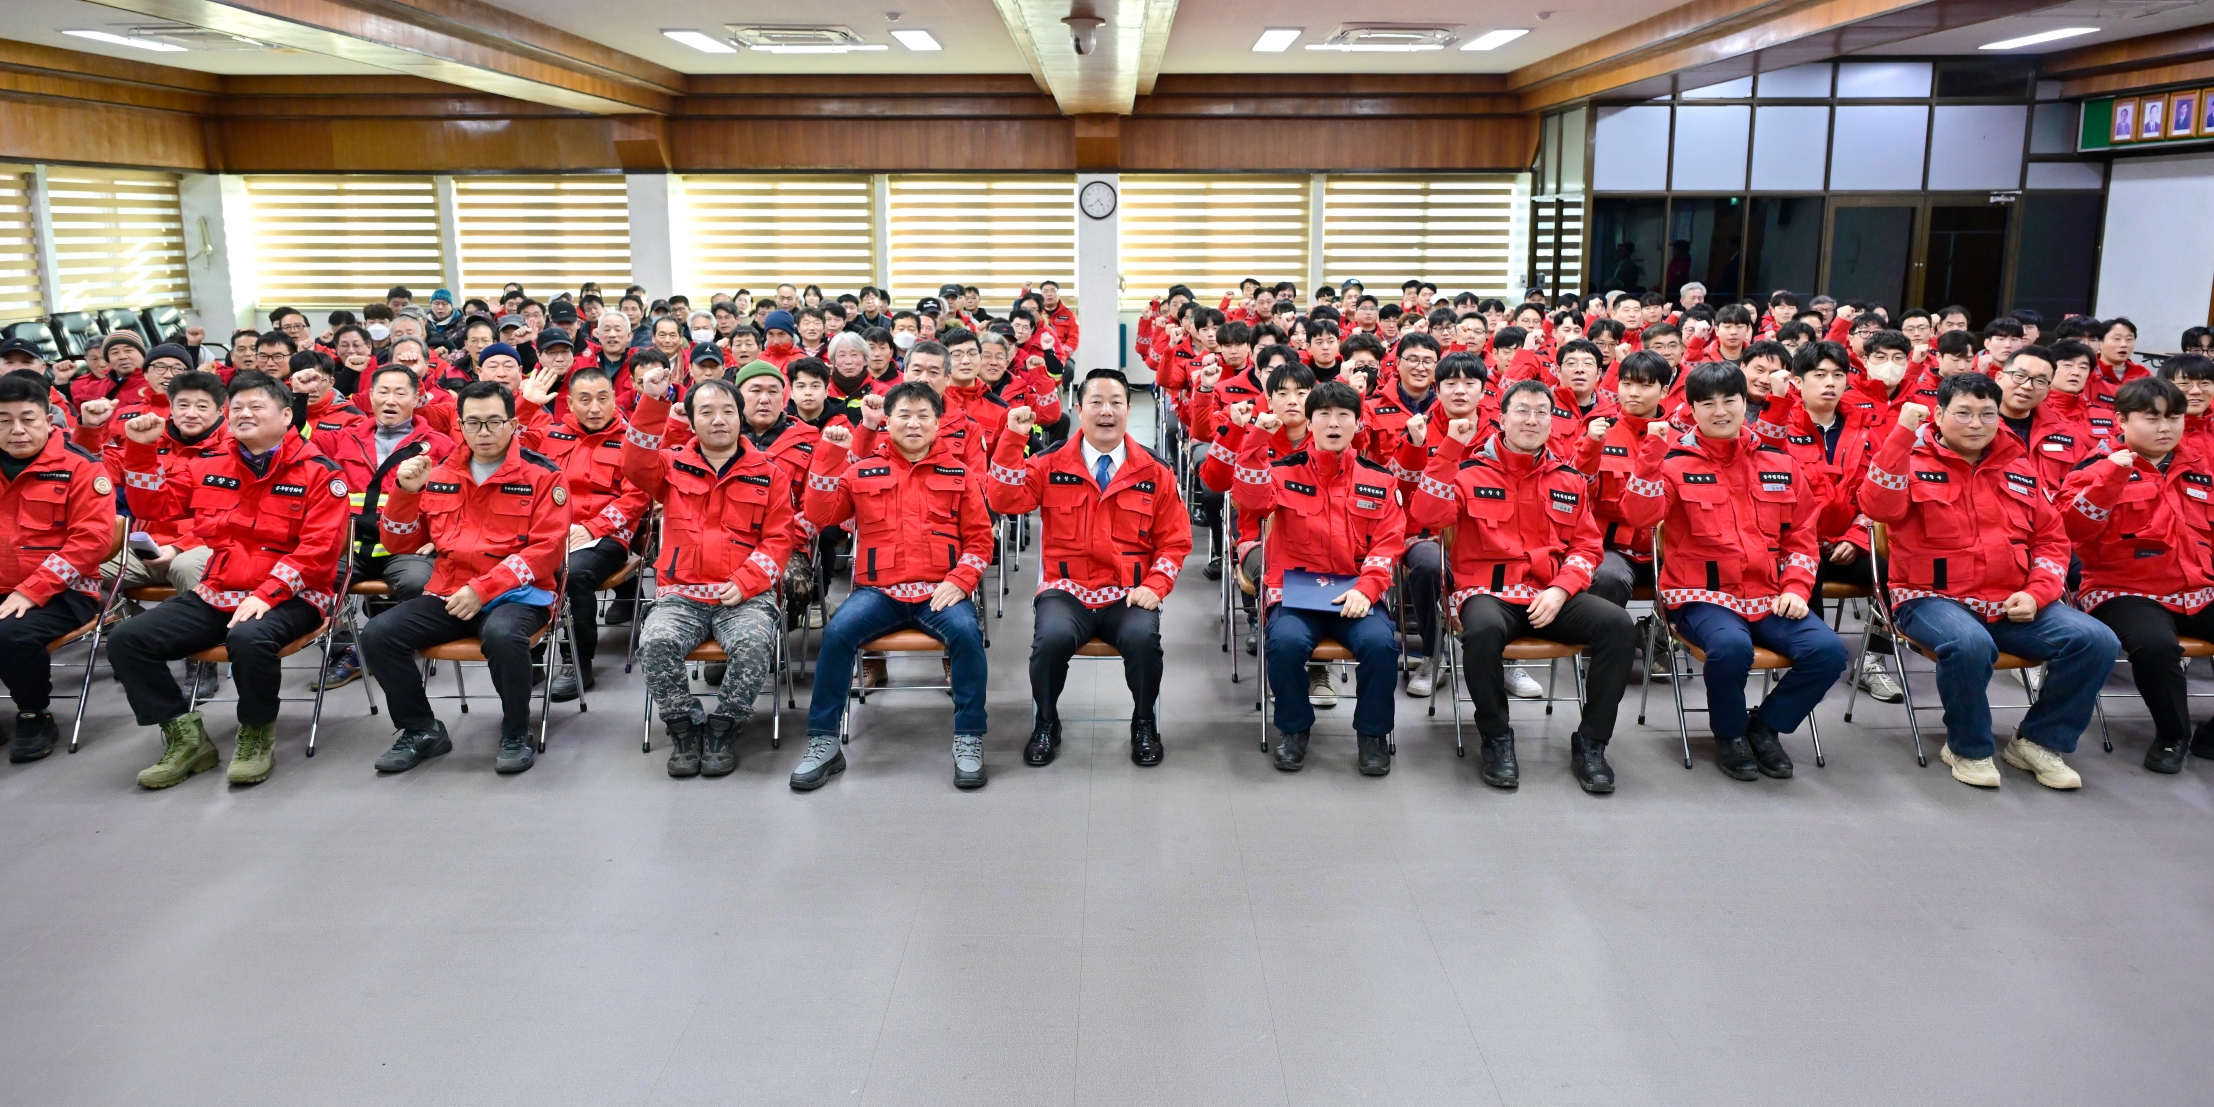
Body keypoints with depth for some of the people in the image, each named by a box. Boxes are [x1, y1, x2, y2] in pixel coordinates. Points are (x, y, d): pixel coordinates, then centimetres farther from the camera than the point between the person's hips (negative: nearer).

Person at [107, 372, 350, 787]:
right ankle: (185, 736, 1)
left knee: (248, 639, -38)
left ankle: (257, 735, -12)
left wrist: (266, 595, -20)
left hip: (289, 596, -6)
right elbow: (152, 505, 23)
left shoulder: (318, 471, -4)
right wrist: (142, 448, 8)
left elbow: (320, 547, -12)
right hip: (216, 593, 6)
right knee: (126, 640, -10)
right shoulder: (210, 468, 14)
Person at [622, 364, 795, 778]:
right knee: (656, 642, -29)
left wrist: (745, 583, -10)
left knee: (754, 644, -32)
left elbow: (779, 538, 4)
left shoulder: (769, 472, 9)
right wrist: (652, 402, -20)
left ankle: (722, 732, -11)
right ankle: (685, 729, -7)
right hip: (681, 595, 1)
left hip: (745, 596, -1)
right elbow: (636, 467, -10)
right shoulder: (674, 465, 13)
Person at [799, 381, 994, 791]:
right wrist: (829, 457, -6)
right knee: (837, 632, -26)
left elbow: (980, 537, 7)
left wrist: (959, 581, -9)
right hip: (878, 590, 1)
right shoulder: (863, 469, 11)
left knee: (967, 632, -30)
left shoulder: (958, 471, 9)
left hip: (939, 591, -1)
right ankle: (823, 742, -11)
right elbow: (819, 516, 1)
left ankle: (969, 739, -15)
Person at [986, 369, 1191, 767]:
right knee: (1052, 638, -32)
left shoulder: (1155, 471, 5)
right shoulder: (1052, 464, 4)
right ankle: (1045, 724, -2)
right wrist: (1013, 439, -18)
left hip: (1128, 594, 0)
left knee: (1143, 638, -31)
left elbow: (1174, 541, 8)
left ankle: (1144, 724, 0)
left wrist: (1154, 586, -8)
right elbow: (1004, 501, -10)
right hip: (1067, 590, 0)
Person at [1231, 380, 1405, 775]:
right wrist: (1259, 440, -25)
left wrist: (1366, 588, -12)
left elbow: (1388, 542, 5)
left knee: (1380, 642, -28)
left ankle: (1373, 732, -2)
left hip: (1355, 595, 1)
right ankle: (1293, 728, -3)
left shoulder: (1379, 479, 10)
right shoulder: (1285, 470, 5)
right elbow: (1251, 499, -15)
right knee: (1286, 641, -31)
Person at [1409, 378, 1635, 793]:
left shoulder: (1569, 479, 13)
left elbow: (1586, 545, 13)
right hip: (1489, 591, -4)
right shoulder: (1471, 470, 2)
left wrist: (1561, 590, -6)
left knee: (1619, 625, -22)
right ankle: (1496, 739, -13)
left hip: (1552, 594, 4)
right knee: (1485, 629, -38)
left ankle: (1590, 742, -5)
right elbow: (1427, 516, -13)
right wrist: (1450, 448, -17)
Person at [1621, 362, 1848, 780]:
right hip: (1703, 596, -4)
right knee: (1731, 646, -35)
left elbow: (1801, 534, 16)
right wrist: (1651, 458, -28)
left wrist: (1796, 588, 2)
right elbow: (1639, 516, -17)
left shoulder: (1777, 462, 12)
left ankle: (1766, 727, 7)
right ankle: (1730, 735, -3)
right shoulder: (1675, 460, 0)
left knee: (1828, 650, -20)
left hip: (1769, 597, 4)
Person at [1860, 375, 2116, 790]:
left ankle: (2039, 741, 6)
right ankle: (1968, 749, -9)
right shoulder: (1913, 459, -2)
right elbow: (1878, 506, -23)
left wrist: (2036, 593, -1)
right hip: (1934, 598, -5)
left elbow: (2051, 539, 16)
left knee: (2096, 641, -14)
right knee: (1970, 644, -36)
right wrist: (1902, 431, -27)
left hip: (2013, 603, 6)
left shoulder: (2019, 466, 13)